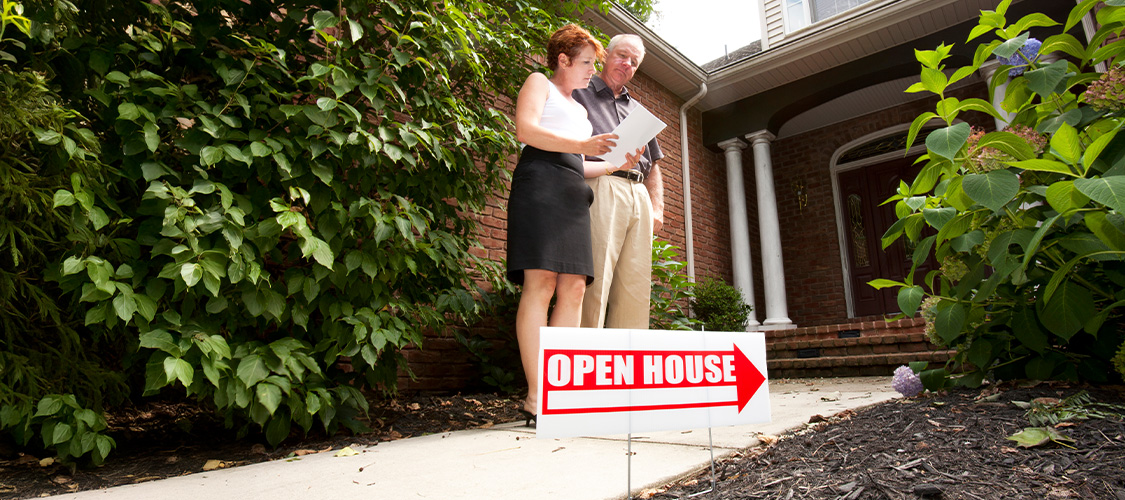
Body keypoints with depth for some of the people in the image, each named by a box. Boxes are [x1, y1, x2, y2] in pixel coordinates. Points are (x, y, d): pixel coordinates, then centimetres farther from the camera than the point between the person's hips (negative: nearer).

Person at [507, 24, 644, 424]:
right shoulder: (539, 83, 14)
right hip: (540, 180, -7)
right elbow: (525, 128, -5)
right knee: (540, 282, -18)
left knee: (574, 288, -5)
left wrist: (617, 164, 15)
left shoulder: (580, 109, 35)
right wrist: (581, 145, -13)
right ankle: (535, 395, -19)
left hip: (573, 193, 8)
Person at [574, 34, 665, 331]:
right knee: (594, 282, -15)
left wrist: (657, 207, 14)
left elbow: (653, 166, 28)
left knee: (636, 289, -1)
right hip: (600, 190, -6)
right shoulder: (580, 93, 17)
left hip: (639, 196, 6)